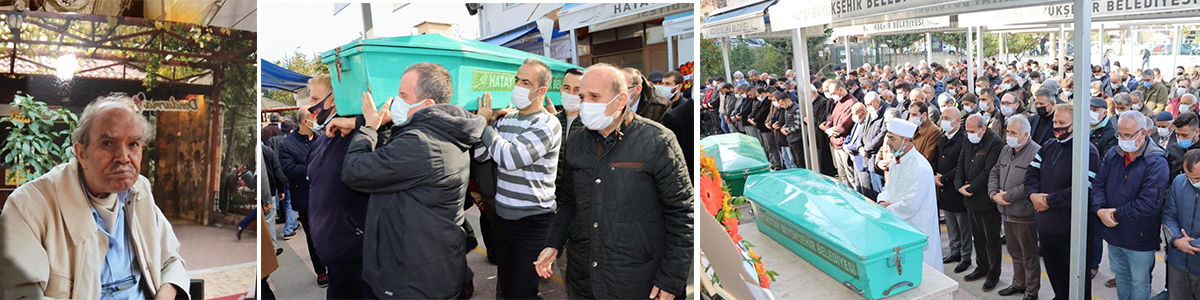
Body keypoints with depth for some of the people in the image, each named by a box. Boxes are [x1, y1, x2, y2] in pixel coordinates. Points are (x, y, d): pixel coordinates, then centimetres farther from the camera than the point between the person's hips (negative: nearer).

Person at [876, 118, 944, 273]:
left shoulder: (920, 168, -23)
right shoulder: (896, 162, 6)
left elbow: (910, 205, -26)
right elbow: (889, 187, 16)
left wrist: (887, 210, -14)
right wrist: (883, 202, -5)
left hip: (917, 228, -8)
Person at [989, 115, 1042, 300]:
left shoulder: (1036, 153, -18)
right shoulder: (1006, 150, 10)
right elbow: (994, 173, 12)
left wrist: (1007, 196, -19)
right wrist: (994, 194, -5)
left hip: (1024, 215, -8)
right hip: (1006, 213, 8)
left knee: (1029, 256, 7)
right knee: (1015, 253, 21)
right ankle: (1018, 284, 36)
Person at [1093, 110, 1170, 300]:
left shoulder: (1156, 163, -17)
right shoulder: (1113, 155, 2)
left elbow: (1149, 203, -25)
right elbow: (1098, 184, 2)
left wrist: (1116, 215, -18)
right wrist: (1100, 209, -16)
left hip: (1140, 239, -5)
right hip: (1114, 234, 5)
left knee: (1139, 283, 11)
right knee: (1120, 277, 21)